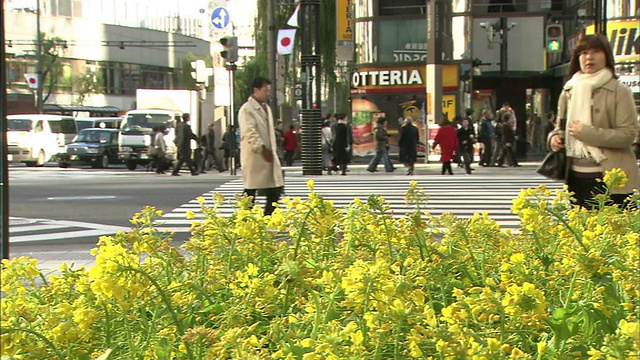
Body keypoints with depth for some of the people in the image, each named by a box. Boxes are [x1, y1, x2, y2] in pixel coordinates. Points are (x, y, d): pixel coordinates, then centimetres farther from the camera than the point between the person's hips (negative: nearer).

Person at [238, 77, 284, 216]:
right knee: (251, 190, -1)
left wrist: (272, 150, 15)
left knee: (276, 188, 4)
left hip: (269, 154, 8)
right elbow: (249, 132, -20)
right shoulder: (247, 109, -10)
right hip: (254, 156, -8)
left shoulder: (266, 108, 17)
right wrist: (262, 148, -25)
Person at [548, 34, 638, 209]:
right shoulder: (569, 91, 11)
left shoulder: (619, 91, -5)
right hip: (577, 178, 5)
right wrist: (554, 137, 0)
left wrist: (587, 133, -16)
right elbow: (560, 126, 23)